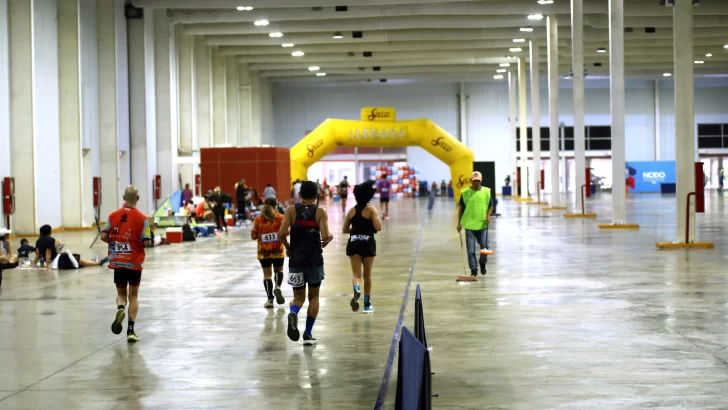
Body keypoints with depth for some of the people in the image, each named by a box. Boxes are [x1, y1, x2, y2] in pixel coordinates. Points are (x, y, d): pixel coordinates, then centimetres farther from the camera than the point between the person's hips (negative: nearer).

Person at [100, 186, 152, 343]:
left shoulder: (113, 216, -3)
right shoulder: (142, 218, -11)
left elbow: (104, 236, -5)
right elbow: (147, 243, -14)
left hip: (118, 261, 2)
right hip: (134, 262, -2)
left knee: (121, 293, 16)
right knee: (133, 295, 10)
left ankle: (120, 308, -18)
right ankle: (130, 330, 5)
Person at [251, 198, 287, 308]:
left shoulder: (258, 219, -2)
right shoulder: (280, 218, -4)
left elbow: (253, 236, 1)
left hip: (263, 251, 0)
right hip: (277, 250, 0)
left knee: (267, 274, 6)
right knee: (279, 270, 21)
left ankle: (270, 299, 0)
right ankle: (278, 287, -7)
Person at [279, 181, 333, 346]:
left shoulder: (291, 210, -2)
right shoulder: (320, 212, -5)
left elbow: (281, 233, -12)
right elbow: (325, 236, -16)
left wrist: (288, 248, 6)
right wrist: (330, 238, 7)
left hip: (296, 259, 1)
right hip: (315, 260, -1)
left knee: (299, 297, 12)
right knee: (313, 296, 15)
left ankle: (293, 314, -23)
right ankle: (308, 334, 11)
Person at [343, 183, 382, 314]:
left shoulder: (352, 210, 6)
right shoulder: (371, 210, -6)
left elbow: (345, 230, 10)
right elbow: (378, 228, -16)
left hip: (353, 243, 2)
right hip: (367, 243, -2)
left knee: (356, 274, -2)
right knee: (367, 275, 12)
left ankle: (356, 290, -37)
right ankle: (367, 305, 20)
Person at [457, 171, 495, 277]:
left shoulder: (486, 192, 3)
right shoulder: (465, 193, 0)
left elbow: (491, 205, 11)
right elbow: (461, 208, 5)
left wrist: (488, 215, -8)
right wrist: (459, 223, 3)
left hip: (482, 224, 1)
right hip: (469, 224, -1)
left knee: (484, 247, 8)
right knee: (471, 249, -1)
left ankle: (483, 264, 33)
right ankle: (474, 270, 6)